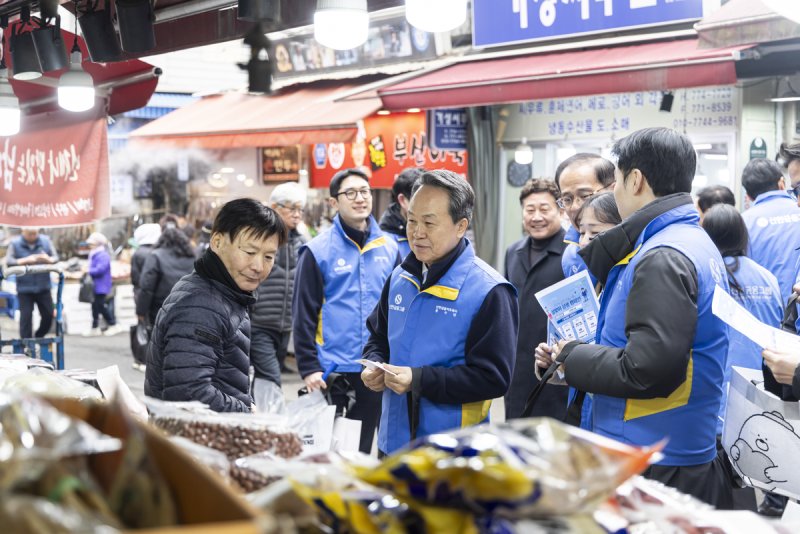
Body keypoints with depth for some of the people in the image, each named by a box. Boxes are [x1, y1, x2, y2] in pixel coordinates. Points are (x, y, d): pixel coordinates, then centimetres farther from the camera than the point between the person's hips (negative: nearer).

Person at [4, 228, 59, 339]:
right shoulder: (15, 243, -2)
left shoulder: (45, 240, 4)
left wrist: (48, 259, -20)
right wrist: (25, 260, -25)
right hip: (24, 288, -2)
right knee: (26, 316, -5)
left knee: (48, 315, 6)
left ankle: (39, 337, 30)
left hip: (43, 286, 3)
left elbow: (56, 257, 3)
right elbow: (9, 262, -8)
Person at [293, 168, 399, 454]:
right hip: (332, 371, -3)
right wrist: (309, 367, -10)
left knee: (362, 447, 14)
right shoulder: (318, 251, -5)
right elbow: (303, 314, -6)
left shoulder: (388, 247, 6)